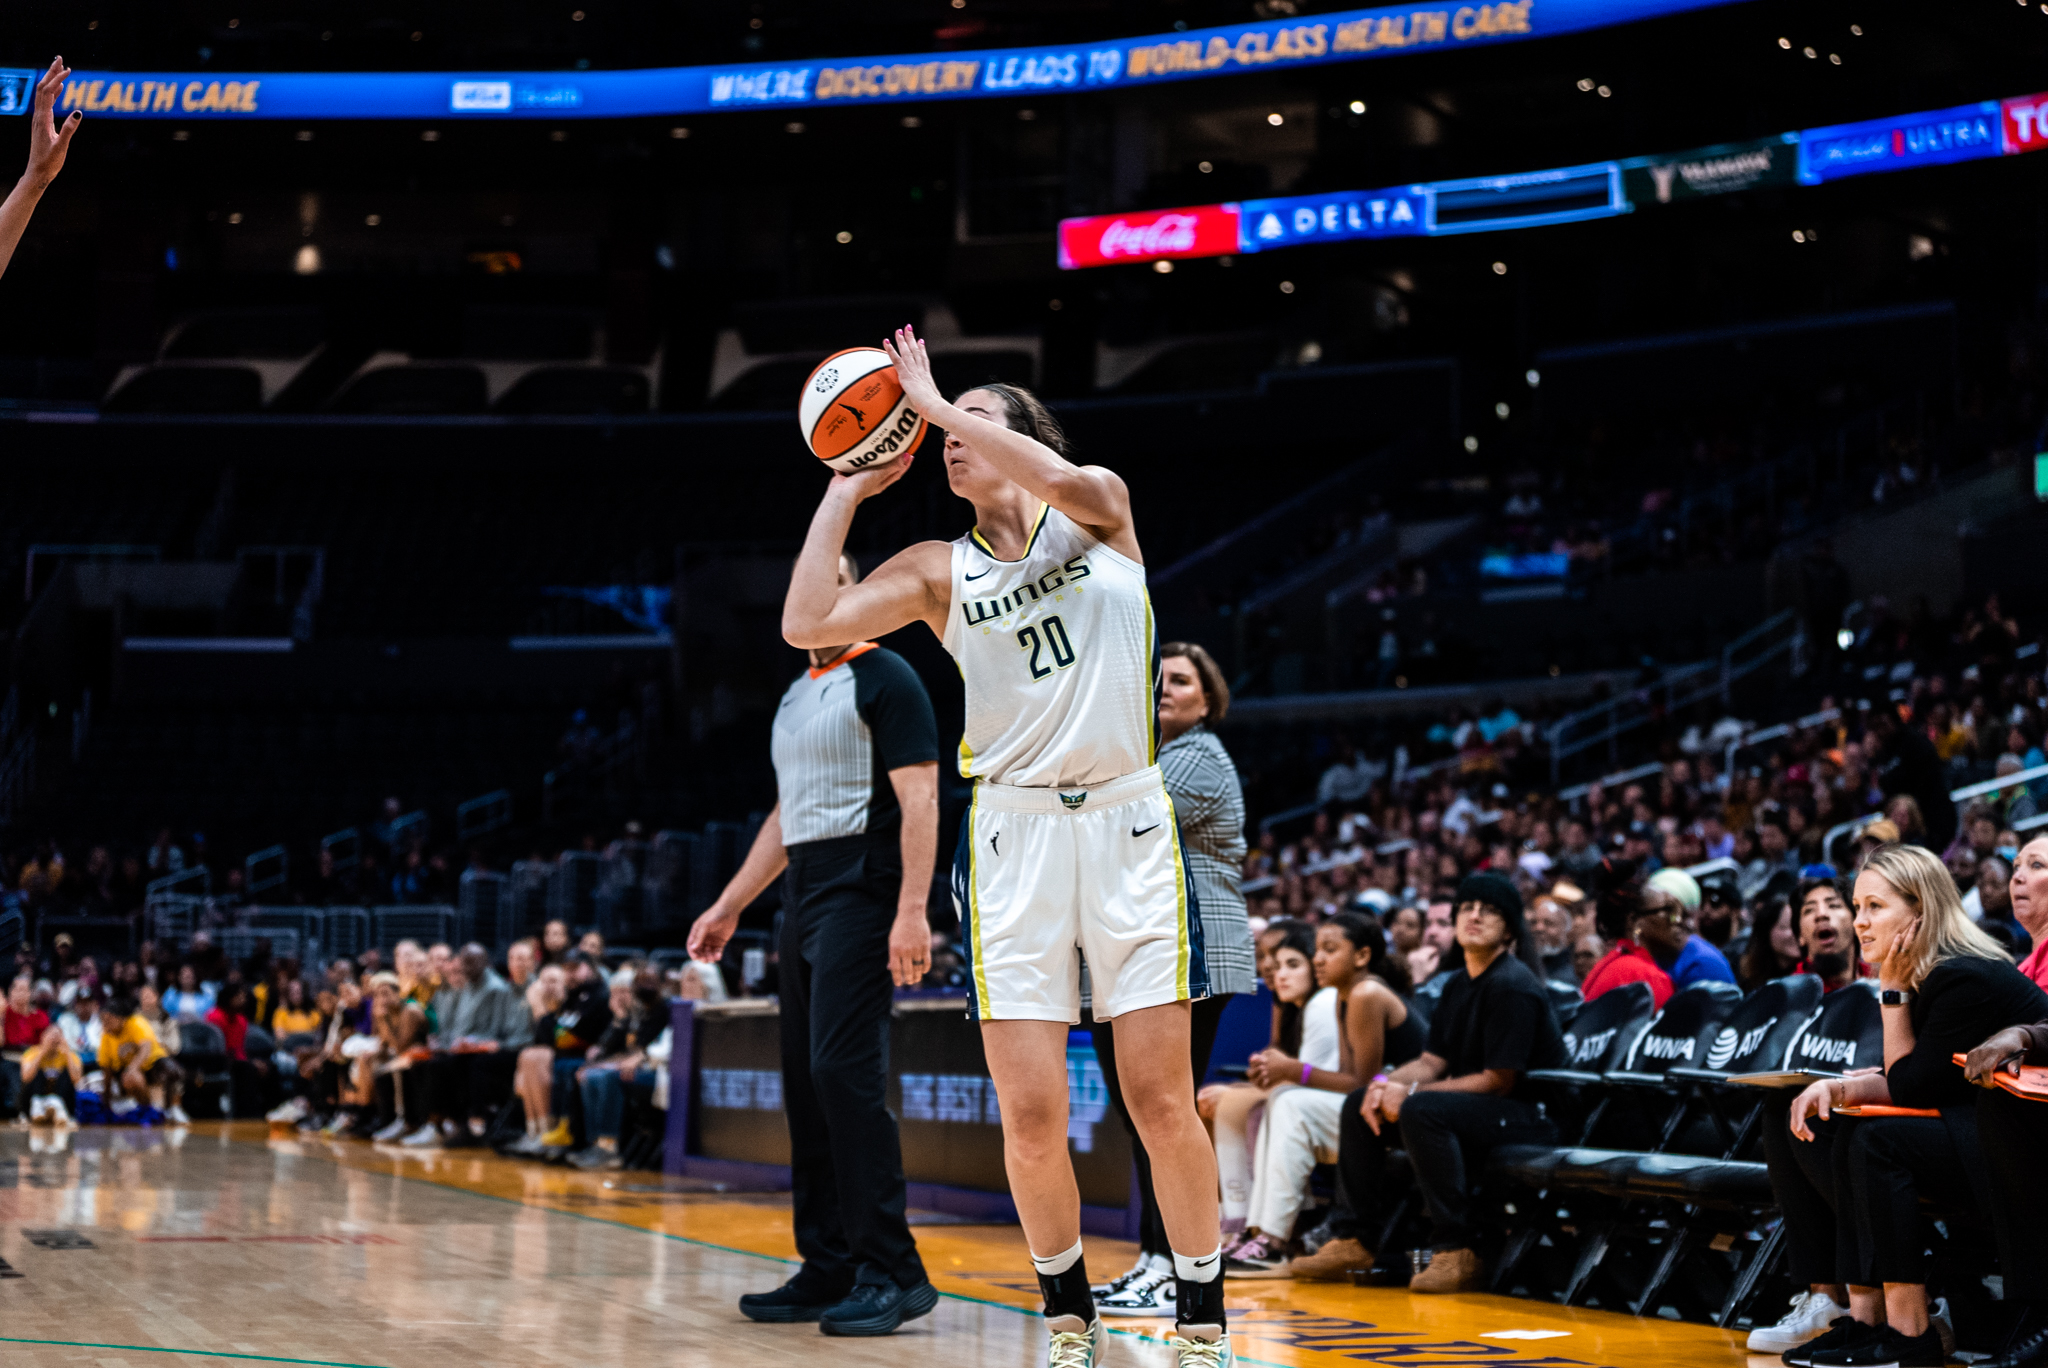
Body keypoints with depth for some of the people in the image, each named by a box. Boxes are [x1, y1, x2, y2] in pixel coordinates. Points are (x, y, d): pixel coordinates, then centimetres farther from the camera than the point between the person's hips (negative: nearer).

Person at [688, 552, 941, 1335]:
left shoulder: (884, 679, -5)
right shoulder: (797, 697, 21)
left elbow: (919, 799, -13)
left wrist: (912, 911, -23)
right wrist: (729, 908, 24)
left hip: (862, 896, -9)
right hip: (804, 899, 9)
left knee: (844, 1070, -17)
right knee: (805, 1081, 8)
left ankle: (891, 1272, -14)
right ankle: (828, 1270, 13)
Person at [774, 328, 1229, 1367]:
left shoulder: (1100, 512, 7)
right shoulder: (939, 571, 10)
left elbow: (1060, 477, -18)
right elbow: (806, 625, -3)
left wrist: (934, 402, -9)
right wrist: (846, 492, 4)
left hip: (1126, 822, -2)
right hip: (1013, 833, 2)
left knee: (1161, 1099, -4)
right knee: (1030, 1115, -4)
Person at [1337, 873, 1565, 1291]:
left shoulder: (1512, 987, -16)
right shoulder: (1458, 985, 14)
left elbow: (1498, 1081, -20)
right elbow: (1432, 1061, 14)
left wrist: (1411, 1094, -19)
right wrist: (1386, 1083, -8)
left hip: (1530, 1114, -10)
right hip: (1471, 1107, 10)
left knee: (1422, 1111, -34)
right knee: (1359, 1105, 5)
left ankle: (1458, 1251, -31)